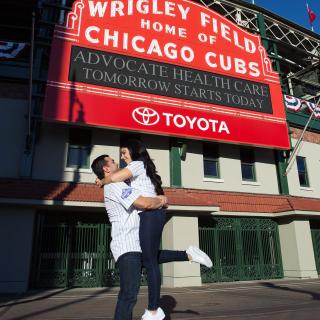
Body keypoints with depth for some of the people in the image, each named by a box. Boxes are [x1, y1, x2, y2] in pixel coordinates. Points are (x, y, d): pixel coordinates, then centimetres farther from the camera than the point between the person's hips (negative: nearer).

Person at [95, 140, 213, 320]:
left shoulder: (138, 164, -4)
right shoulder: (143, 168, 25)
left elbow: (114, 177, -16)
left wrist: (102, 181, 2)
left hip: (150, 214, -10)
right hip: (152, 214, 10)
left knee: (149, 261, -4)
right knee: (152, 257, 17)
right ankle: (189, 254, 12)